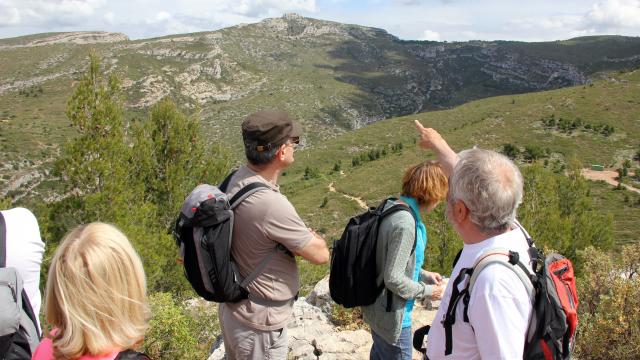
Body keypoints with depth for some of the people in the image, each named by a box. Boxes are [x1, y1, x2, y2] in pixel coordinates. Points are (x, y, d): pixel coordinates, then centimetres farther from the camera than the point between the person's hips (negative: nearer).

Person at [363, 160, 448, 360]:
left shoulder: (391, 208, 0)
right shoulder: (405, 223, -28)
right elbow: (394, 279, -26)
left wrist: (423, 275, 11)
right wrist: (427, 291, -12)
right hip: (392, 318, -9)